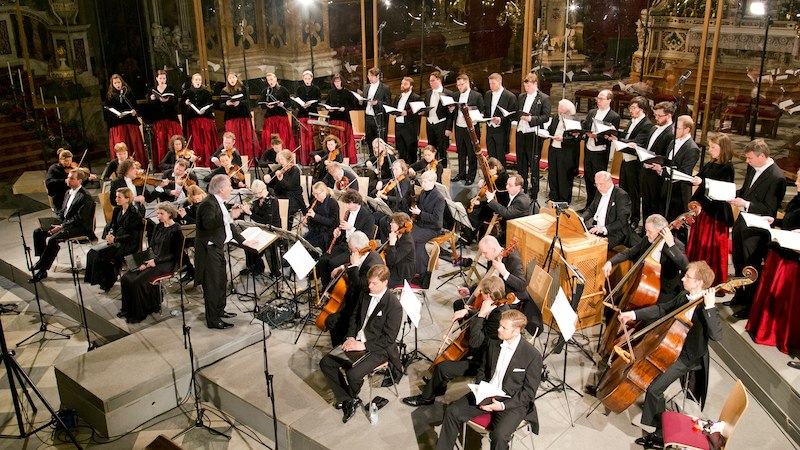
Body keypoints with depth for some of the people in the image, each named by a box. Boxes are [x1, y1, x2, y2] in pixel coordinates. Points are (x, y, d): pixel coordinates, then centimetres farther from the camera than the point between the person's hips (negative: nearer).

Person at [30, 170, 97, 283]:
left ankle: (42, 270, -20)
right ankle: (42, 259, 6)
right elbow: (62, 212, 20)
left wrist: (61, 226, -22)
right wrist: (57, 224, 1)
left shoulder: (85, 196, -16)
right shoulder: (68, 193, 14)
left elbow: (80, 218, -21)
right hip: (63, 223, 10)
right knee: (38, 232, -1)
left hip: (79, 227, -10)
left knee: (53, 239, -28)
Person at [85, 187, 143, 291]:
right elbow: (113, 225, 17)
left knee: (100, 253, -22)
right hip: (116, 240, 8)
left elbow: (131, 236, -15)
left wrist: (115, 239, -22)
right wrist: (110, 234, -4)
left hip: (128, 244, -8)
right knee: (92, 251, -12)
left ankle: (107, 282, -5)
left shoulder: (134, 214, -14)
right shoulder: (117, 210, 10)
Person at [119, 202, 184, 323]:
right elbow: (151, 247, 16)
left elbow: (175, 254, -11)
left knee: (138, 281, -25)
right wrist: (146, 261, -3)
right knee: (126, 278, -11)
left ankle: (138, 314, -10)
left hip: (165, 264, -7)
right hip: (152, 260, 8)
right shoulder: (158, 227, 14)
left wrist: (156, 261, -17)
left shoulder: (176, 231, -8)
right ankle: (128, 309, 3)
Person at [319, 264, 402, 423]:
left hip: (377, 349, -7)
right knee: (325, 362, -5)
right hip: (357, 341, 7)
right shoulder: (366, 295, 3)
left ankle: (352, 398, 9)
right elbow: (355, 317, 17)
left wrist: (364, 345, -19)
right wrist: (351, 337, 0)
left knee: (353, 374, -28)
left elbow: (388, 338, -18)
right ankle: (347, 400, 3)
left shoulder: (394, 306, -19)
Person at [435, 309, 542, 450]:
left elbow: (529, 392, -9)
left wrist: (503, 405, -20)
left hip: (512, 402, -5)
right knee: (452, 411, -14)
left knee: (499, 436, -31)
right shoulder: (493, 343, 2)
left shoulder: (533, 356, -14)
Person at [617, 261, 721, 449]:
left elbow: (716, 335, -36)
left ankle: (661, 434, 1)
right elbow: (661, 309, 11)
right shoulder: (684, 297, 1)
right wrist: (634, 314, 2)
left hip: (687, 357, -8)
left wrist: (709, 307, -40)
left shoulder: (707, 309, -22)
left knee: (654, 389, -16)